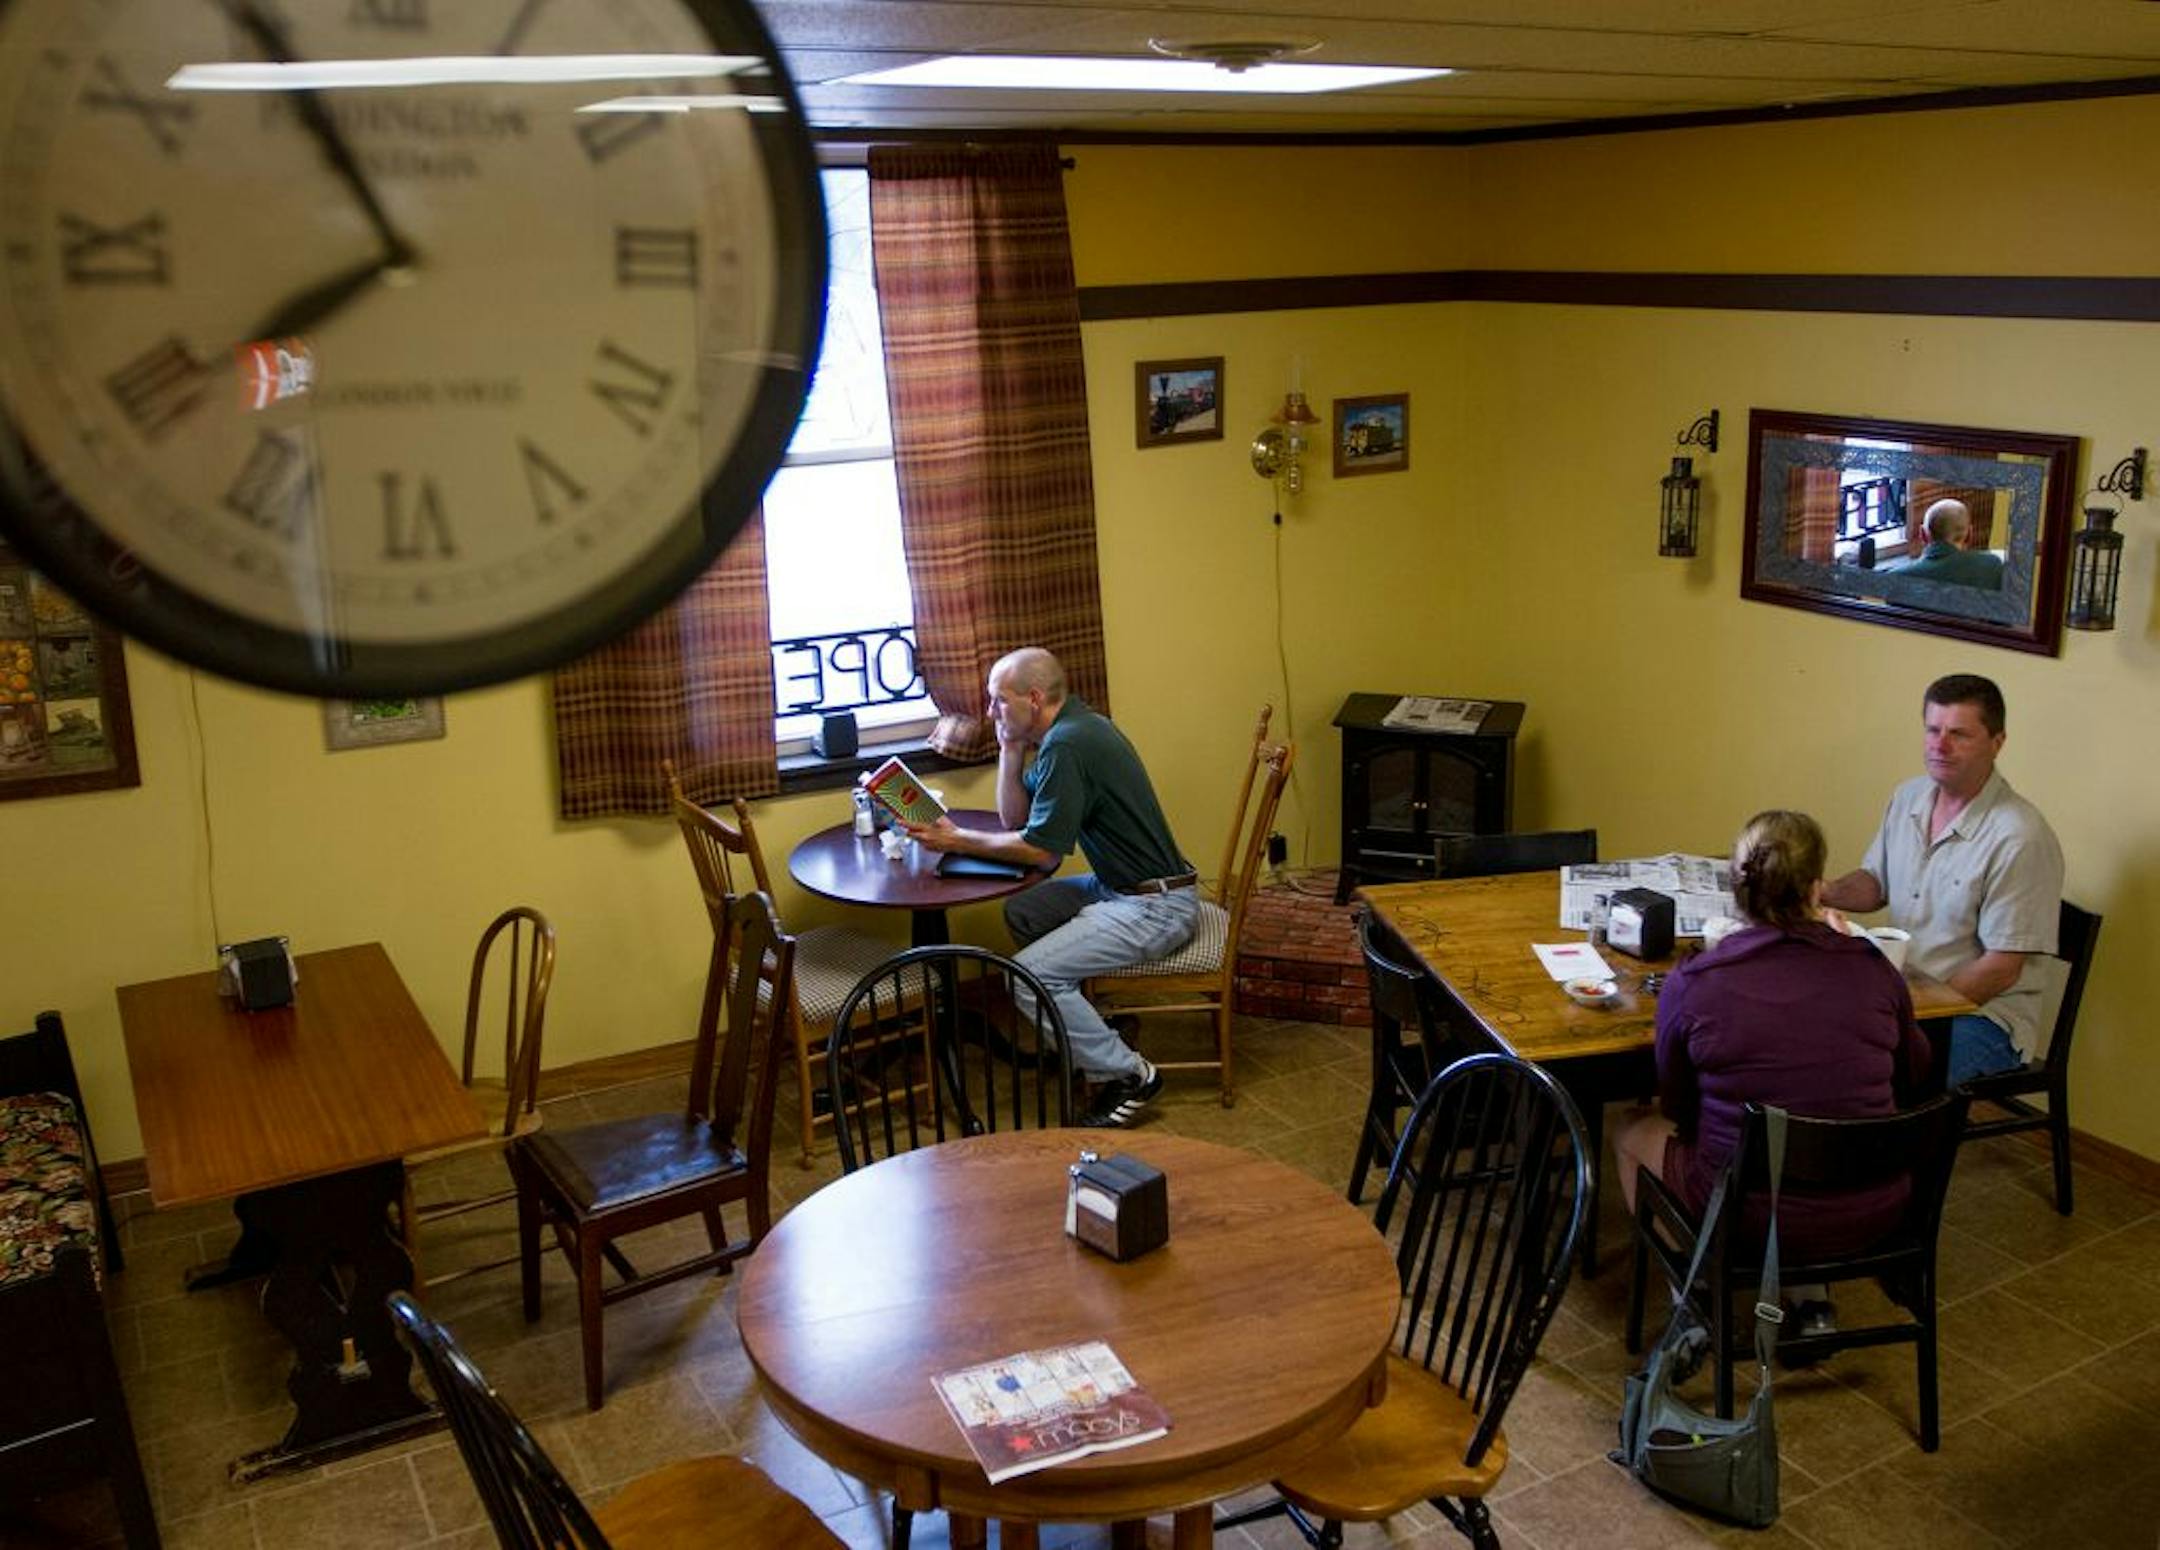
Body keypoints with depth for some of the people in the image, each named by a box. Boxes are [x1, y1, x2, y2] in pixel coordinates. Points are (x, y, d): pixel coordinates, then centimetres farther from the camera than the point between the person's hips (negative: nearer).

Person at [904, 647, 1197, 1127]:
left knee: (1031, 974, -17)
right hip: (1121, 886, 11)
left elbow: (1040, 849, -18)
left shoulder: (1068, 745, -20)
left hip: (1156, 907, -11)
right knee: (1022, 912, 16)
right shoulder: (1070, 729, 11)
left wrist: (958, 840, -9)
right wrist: (1011, 749, 3)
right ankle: (1088, 1033, 24)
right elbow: (1014, 819, 15)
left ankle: (1128, 1075, -4)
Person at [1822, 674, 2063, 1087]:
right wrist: (1824, 893, 0)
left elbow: (2001, 968, -16)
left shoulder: (2021, 838, -16)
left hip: (1983, 1011, -7)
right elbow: (1876, 883, 21)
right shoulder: (1908, 797, 7)